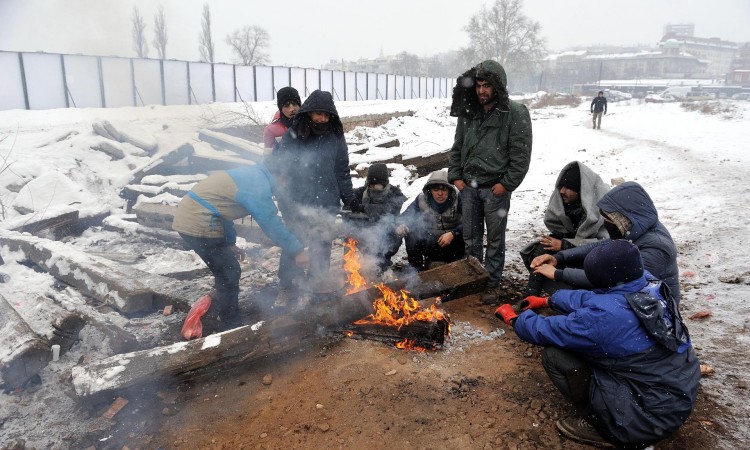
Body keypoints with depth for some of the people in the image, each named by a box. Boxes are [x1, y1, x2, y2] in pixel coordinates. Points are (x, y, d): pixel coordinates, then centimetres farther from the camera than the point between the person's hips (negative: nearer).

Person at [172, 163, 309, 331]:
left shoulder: (251, 176, 18)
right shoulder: (258, 184, -15)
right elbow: (271, 223, -16)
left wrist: (230, 243, 23)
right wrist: (297, 250, -9)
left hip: (188, 216, 10)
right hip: (198, 225, -10)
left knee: (224, 270, 21)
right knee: (229, 273, 0)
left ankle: (217, 313, 35)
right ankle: (230, 326, 13)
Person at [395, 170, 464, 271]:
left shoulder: (458, 198, -16)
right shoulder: (422, 199, -8)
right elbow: (406, 216, -7)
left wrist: (453, 234, -34)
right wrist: (401, 225, -31)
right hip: (428, 242, 2)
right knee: (412, 234, -24)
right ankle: (416, 270, -7)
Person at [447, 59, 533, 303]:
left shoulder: (516, 114, -9)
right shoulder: (468, 112, 7)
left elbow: (521, 154, -10)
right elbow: (457, 147, 14)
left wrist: (507, 183, -13)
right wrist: (455, 176, 5)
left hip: (495, 187, -5)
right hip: (468, 185, 5)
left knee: (495, 238, 6)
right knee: (470, 236, 14)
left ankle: (492, 283, 20)